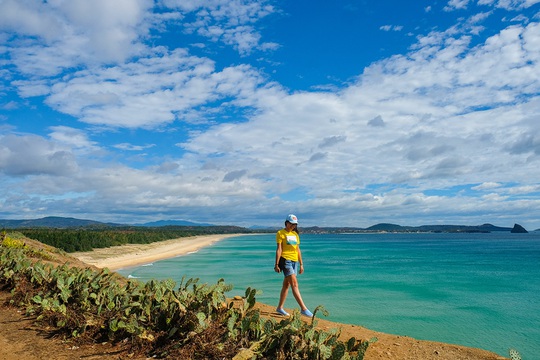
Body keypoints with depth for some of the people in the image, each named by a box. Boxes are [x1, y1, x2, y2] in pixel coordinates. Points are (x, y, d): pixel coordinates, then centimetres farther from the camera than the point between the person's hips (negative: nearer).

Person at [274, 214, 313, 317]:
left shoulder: (295, 234, 15)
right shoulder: (280, 233, -4)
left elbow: (298, 250, 17)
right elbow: (279, 249, -8)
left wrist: (301, 264, 15)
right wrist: (276, 264, -12)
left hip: (295, 261, 7)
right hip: (285, 260, -7)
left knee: (286, 285, 11)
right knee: (294, 284, -12)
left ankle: (280, 308, 21)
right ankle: (303, 308, -14)